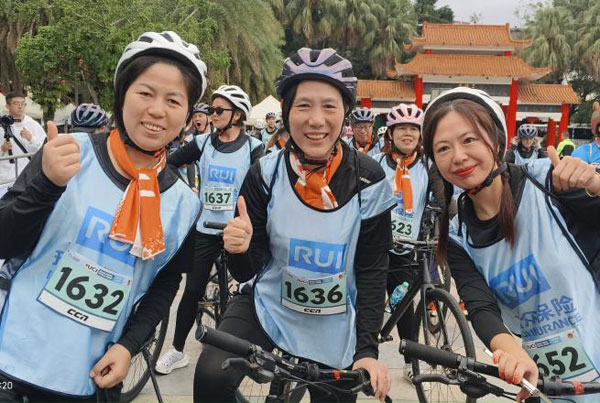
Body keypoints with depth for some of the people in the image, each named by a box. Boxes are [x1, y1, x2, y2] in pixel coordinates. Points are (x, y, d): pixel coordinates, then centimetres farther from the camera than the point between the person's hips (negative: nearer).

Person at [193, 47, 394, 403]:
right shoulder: (266, 174, -11)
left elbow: (373, 269, -7)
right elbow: (247, 272, -7)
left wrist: (367, 349, -15)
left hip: (337, 327, 1)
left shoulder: (368, 180, -12)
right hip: (268, 307, 0)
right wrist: (241, 250, -30)